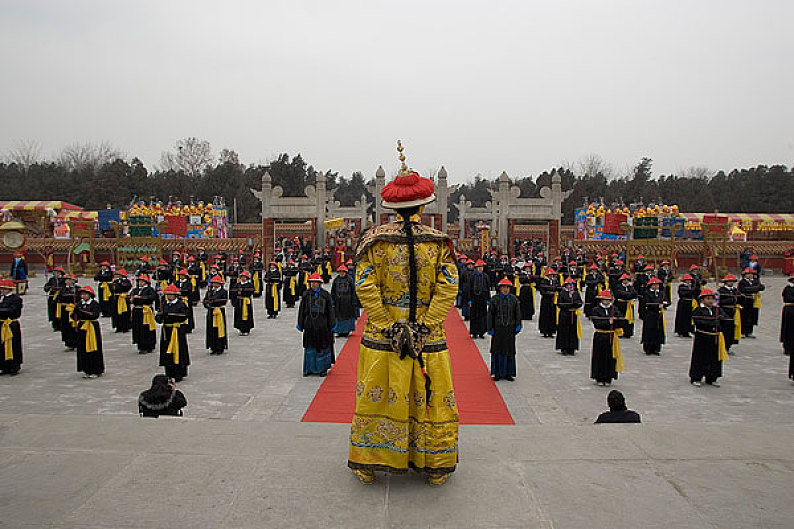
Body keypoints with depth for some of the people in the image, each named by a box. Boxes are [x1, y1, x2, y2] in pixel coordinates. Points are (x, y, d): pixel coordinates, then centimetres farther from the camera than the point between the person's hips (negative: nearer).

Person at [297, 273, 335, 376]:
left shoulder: (325, 295, 0)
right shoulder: (306, 295, 5)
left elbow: (330, 311, 2)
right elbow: (301, 310, 9)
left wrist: (331, 325, -1)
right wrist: (300, 324, 7)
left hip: (322, 325, -2)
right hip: (309, 325, 2)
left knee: (322, 347, 3)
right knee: (309, 347, 7)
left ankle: (323, 368, 14)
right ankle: (309, 368, 17)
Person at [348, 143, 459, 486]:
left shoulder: (375, 240, -4)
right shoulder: (439, 242, -3)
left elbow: (365, 286, -10)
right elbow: (448, 289, -10)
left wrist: (388, 327, -8)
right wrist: (423, 326, -10)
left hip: (382, 338, 0)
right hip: (429, 339, 0)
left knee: (376, 397, 12)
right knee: (430, 399, 12)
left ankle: (367, 466, 25)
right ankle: (436, 469, 24)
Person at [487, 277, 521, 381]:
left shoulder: (514, 299, 4)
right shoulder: (495, 299, -1)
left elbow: (517, 313, 5)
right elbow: (490, 315, 0)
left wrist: (518, 325, -7)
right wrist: (490, 329, -4)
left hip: (510, 329, 2)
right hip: (498, 329, -2)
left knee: (509, 351, 6)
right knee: (498, 351, 3)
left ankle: (508, 373, 15)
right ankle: (497, 373, 12)